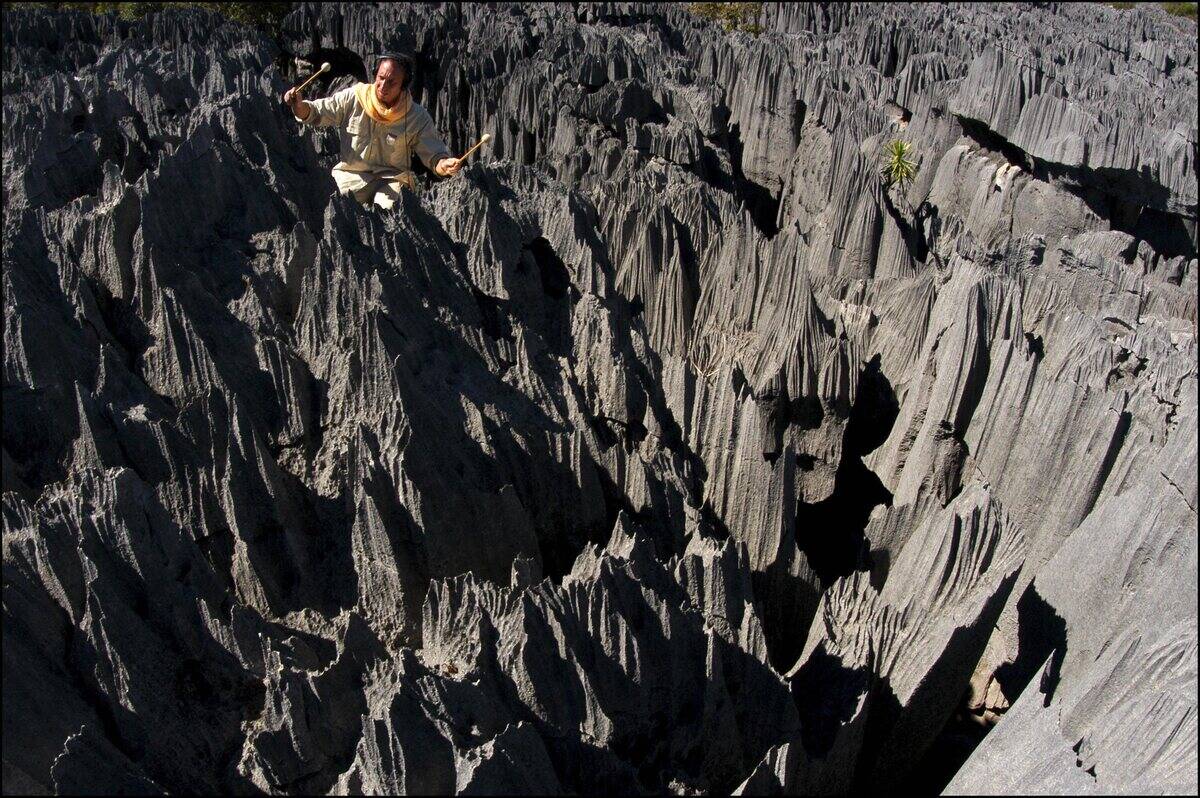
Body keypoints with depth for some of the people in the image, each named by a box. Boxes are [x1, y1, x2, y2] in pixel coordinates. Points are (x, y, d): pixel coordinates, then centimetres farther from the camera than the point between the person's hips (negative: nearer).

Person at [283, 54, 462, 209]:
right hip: (350, 175, 2)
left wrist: (444, 165, -30)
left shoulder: (418, 117, -5)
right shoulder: (352, 98, -2)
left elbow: (434, 154, -6)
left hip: (392, 178, -1)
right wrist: (300, 106, -16)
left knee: (386, 206, -31)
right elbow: (317, 113, 7)